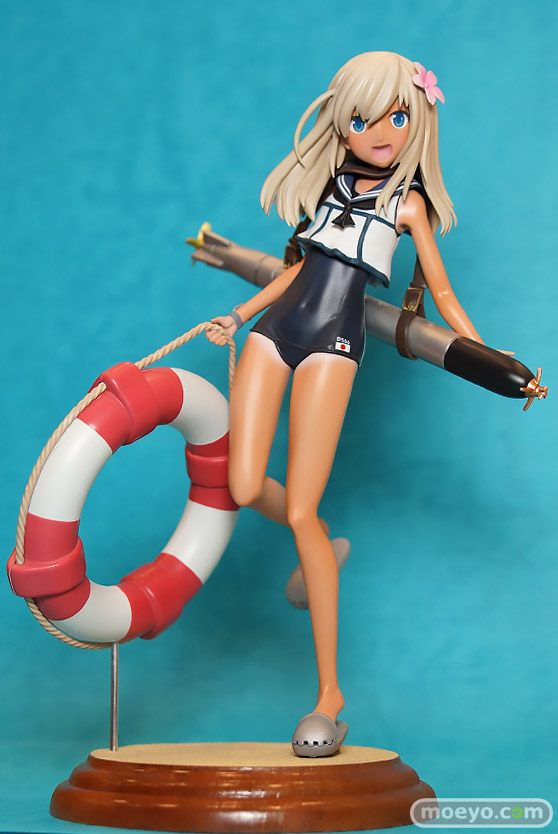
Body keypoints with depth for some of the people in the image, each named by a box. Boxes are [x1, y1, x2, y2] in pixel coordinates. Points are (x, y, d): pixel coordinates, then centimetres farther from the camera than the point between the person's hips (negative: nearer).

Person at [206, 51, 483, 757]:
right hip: (276, 330, 5)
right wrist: (240, 316, 25)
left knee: (299, 513, -13)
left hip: (334, 342, -4)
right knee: (244, 488, -10)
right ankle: (322, 544, 27)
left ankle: (330, 695, -6)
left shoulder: (407, 202, 8)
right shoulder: (330, 184, 18)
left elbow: (441, 291, 10)